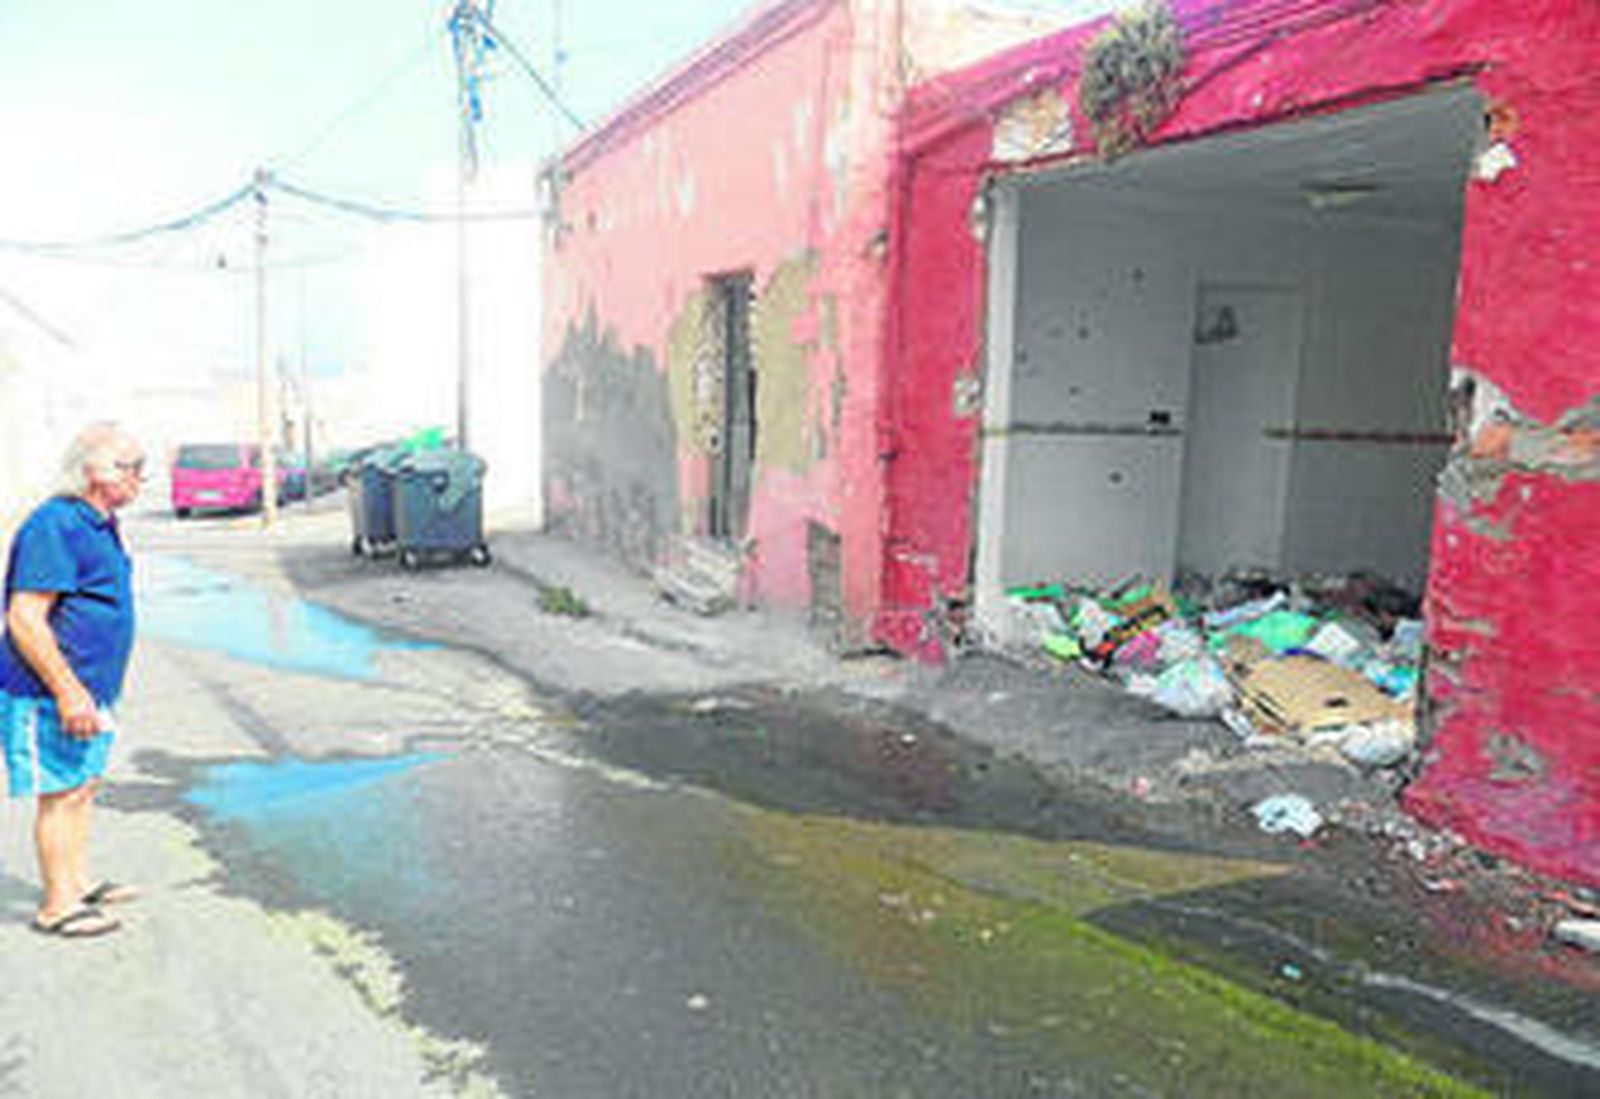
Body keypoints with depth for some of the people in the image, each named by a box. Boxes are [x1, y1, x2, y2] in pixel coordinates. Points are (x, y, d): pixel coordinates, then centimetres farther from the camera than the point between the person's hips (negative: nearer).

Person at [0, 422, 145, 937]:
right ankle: (57, 907, 10)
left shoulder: (98, 523, 12)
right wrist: (67, 692, -24)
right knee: (61, 793, -1)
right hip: (51, 693, -10)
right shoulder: (54, 526, -20)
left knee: (84, 785, 18)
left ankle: (79, 883, 31)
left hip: (86, 688, 10)